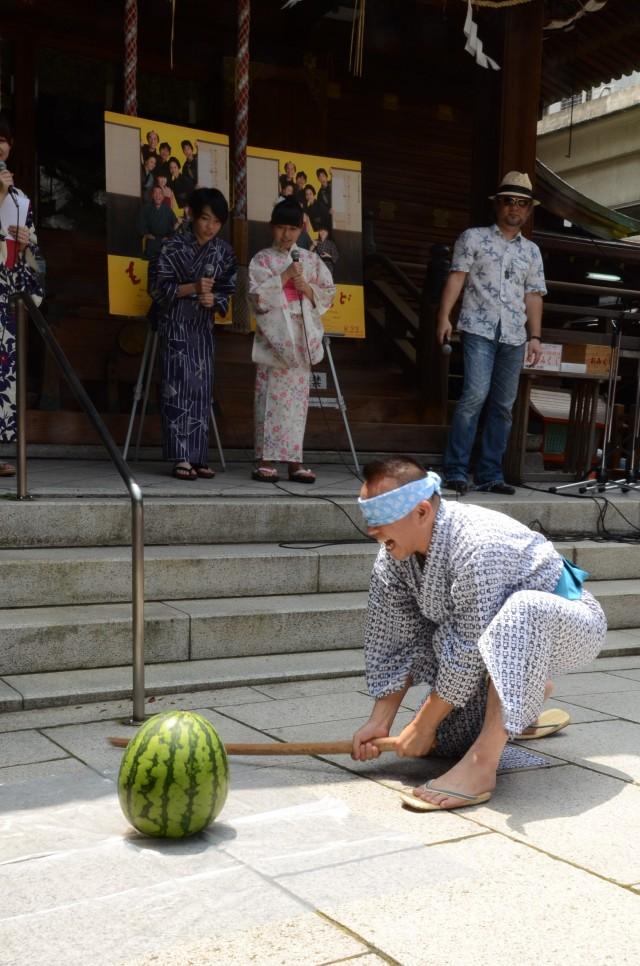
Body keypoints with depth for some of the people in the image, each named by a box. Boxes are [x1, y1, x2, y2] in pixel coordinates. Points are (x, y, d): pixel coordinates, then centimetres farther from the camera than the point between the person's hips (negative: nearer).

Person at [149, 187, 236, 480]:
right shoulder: (174, 246, -6)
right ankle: (180, 457, -7)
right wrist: (191, 287, -20)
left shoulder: (223, 251, 5)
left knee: (202, 388, 2)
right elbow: (158, 287, -8)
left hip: (203, 327, 4)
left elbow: (227, 290, 8)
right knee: (178, 386, -9)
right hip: (175, 325, -4)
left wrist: (214, 299, -14)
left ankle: (197, 456, 6)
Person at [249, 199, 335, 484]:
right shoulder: (261, 260, 4)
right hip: (274, 336, -3)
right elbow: (258, 295, -8)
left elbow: (329, 293, 10)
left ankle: (294, 461, 7)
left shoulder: (311, 260, 13)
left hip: (301, 338, 3)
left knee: (297, 399, 3)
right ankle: (266, 461, 0)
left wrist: (307, 288, -7)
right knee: (271, 399, -4)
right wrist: (285, 276, -13)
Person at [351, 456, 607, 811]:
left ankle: (482, 764, -35)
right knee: (445, 739, 2)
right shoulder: (393, 556, -13)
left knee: (521, 611, -41)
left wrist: (422, 726, -21)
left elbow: (470, 652, -30)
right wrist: (380, 722, -8)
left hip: (566, 624, -7)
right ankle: (525, 691, 30)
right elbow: (393, 642, -5)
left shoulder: (477, 546, -36)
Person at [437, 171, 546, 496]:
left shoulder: (532, 251, 19)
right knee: (475, 395, -18)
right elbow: (457, 276, -1)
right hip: (480, 329, -5)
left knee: (503, 406, 3)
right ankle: (455, 470, -12)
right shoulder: (474, 238, 7)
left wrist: (535, 336, 9)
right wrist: (444, 316, -12)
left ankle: (490, 474, 8)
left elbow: (533, 296, 17)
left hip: (514, 336, 5)